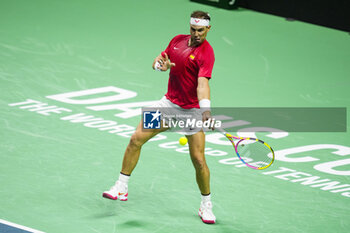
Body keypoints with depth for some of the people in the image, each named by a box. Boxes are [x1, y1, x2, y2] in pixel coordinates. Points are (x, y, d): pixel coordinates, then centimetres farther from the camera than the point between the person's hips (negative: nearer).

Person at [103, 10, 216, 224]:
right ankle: (121, 188, 9)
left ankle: (206, 205, 12)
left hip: (192, 110, -5)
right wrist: (160, 64, -11)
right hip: (169, 104, 6)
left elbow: (203, 84, -32)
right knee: (136, 139, -3)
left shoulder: (206, 53, -19)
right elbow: (158, 61, 14)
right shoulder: (177, 41, 2)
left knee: (198, 160, -9)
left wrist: (206, 110, -48)